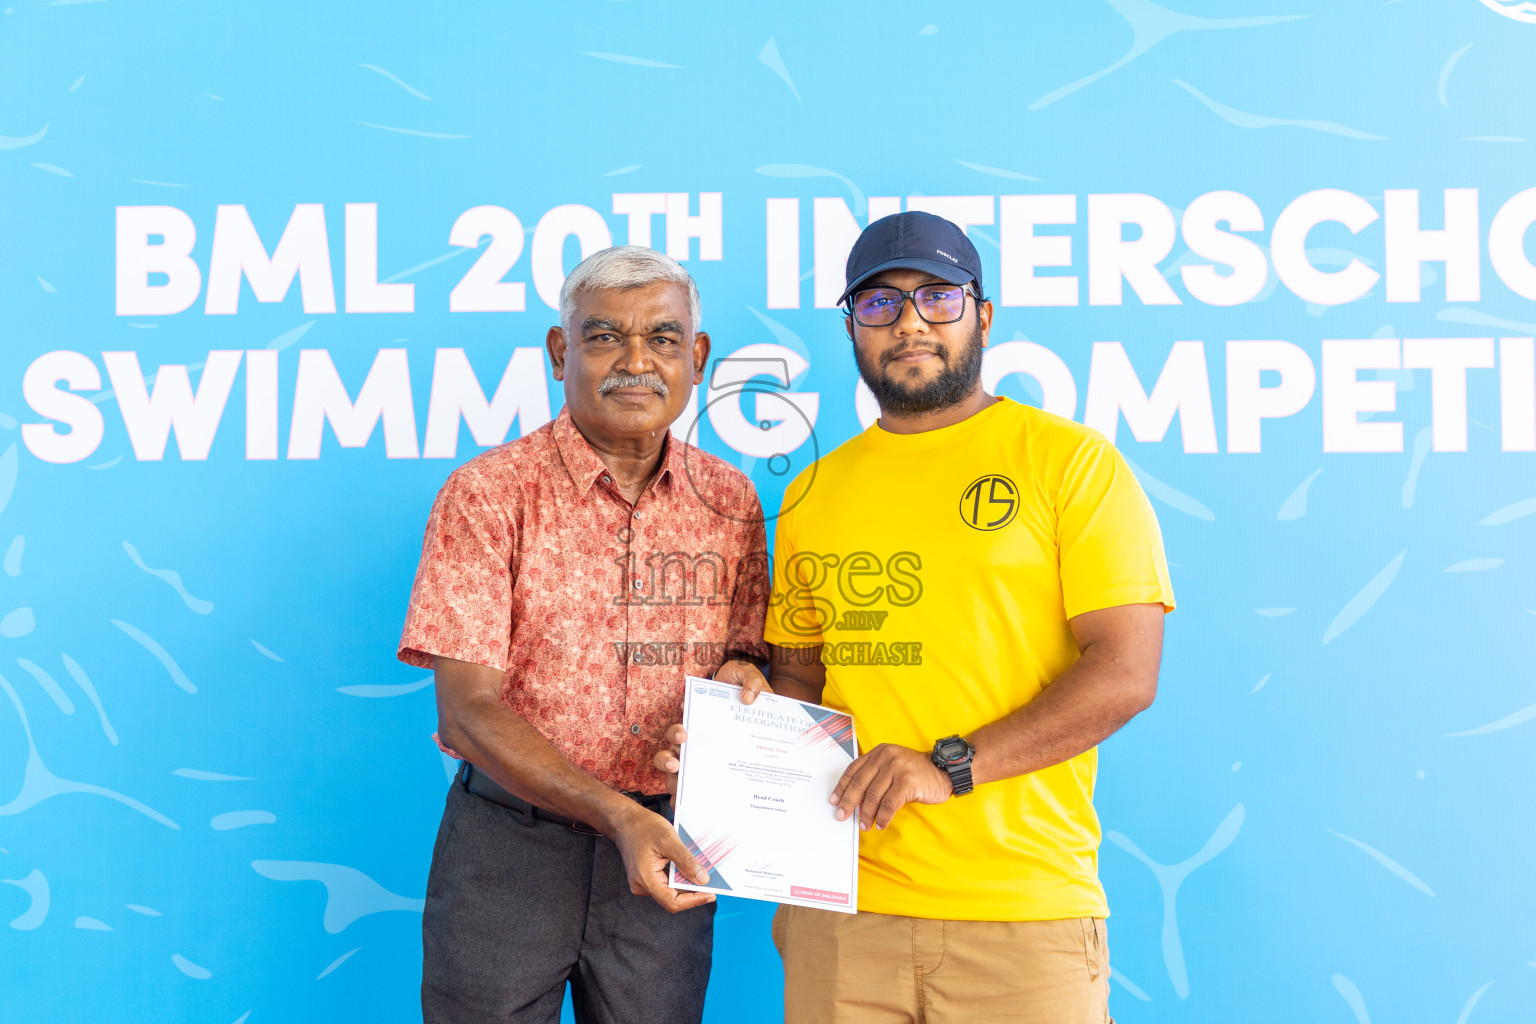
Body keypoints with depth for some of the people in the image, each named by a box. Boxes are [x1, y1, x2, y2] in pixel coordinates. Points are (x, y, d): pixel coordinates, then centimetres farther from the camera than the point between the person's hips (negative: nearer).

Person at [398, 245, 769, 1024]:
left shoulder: (730, 501, 4)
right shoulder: (488, 492, -8)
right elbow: (466, 709, -13)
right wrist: (615, 814, -24)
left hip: (664, 852, 3)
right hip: (511, 839, -3)